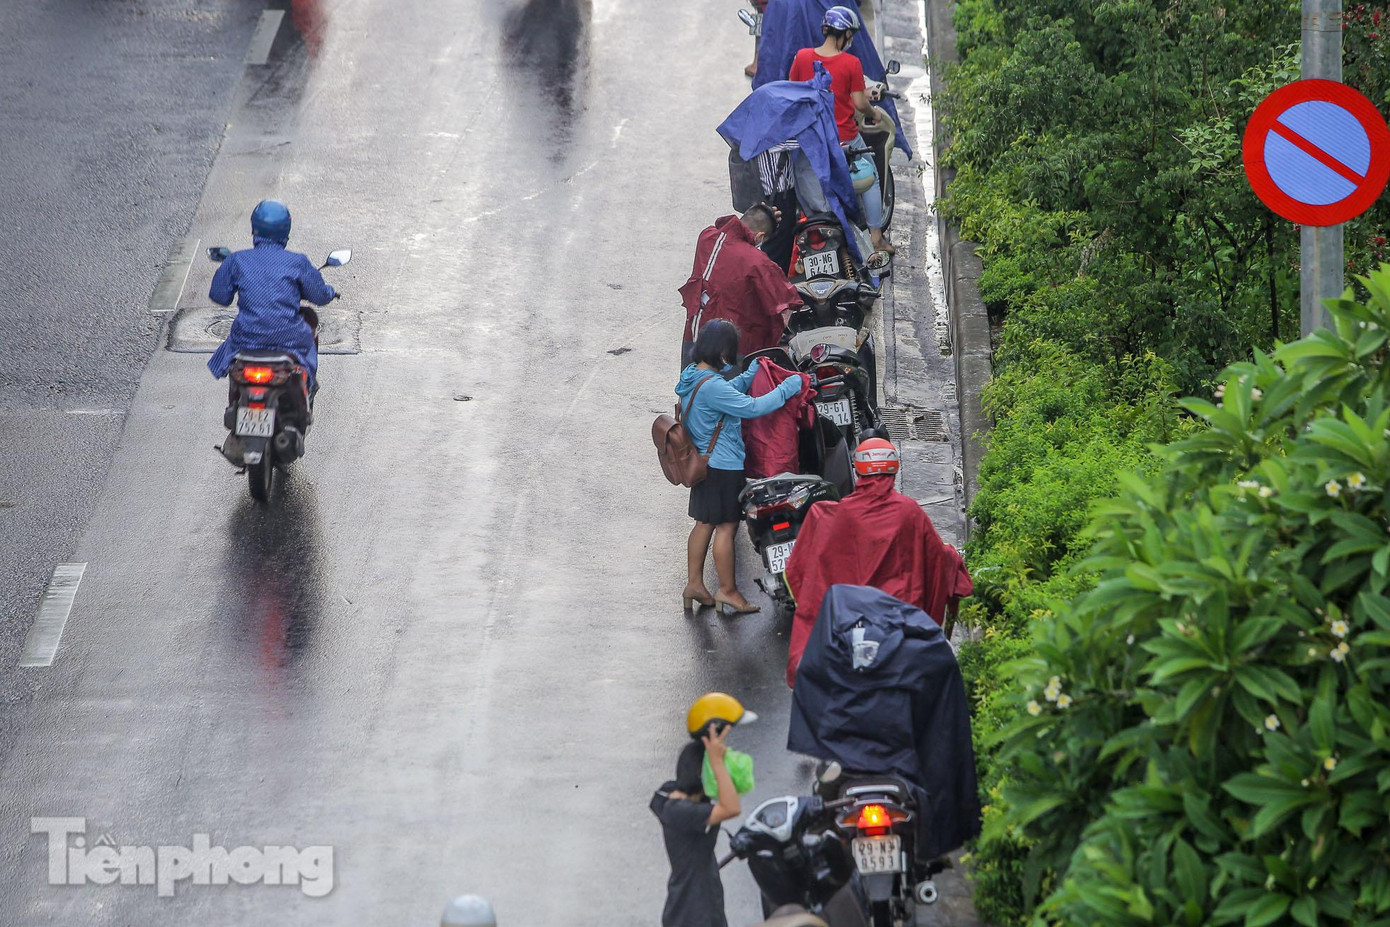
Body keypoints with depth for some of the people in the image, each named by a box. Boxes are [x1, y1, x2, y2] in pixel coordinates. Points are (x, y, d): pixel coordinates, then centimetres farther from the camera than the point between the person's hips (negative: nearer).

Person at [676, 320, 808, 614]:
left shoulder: (693, 375, 5)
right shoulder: (711, 386, -26)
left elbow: (731, 391, 21)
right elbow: (752, 407, -28)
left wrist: (753, 373, 17)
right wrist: (791, 386, -22)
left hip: (703, 463, 10)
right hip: (723, 466, -10)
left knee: (704, 523, 16)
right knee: (726, 526, 1)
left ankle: (694, 584, 23)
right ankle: (727, 590, 9)